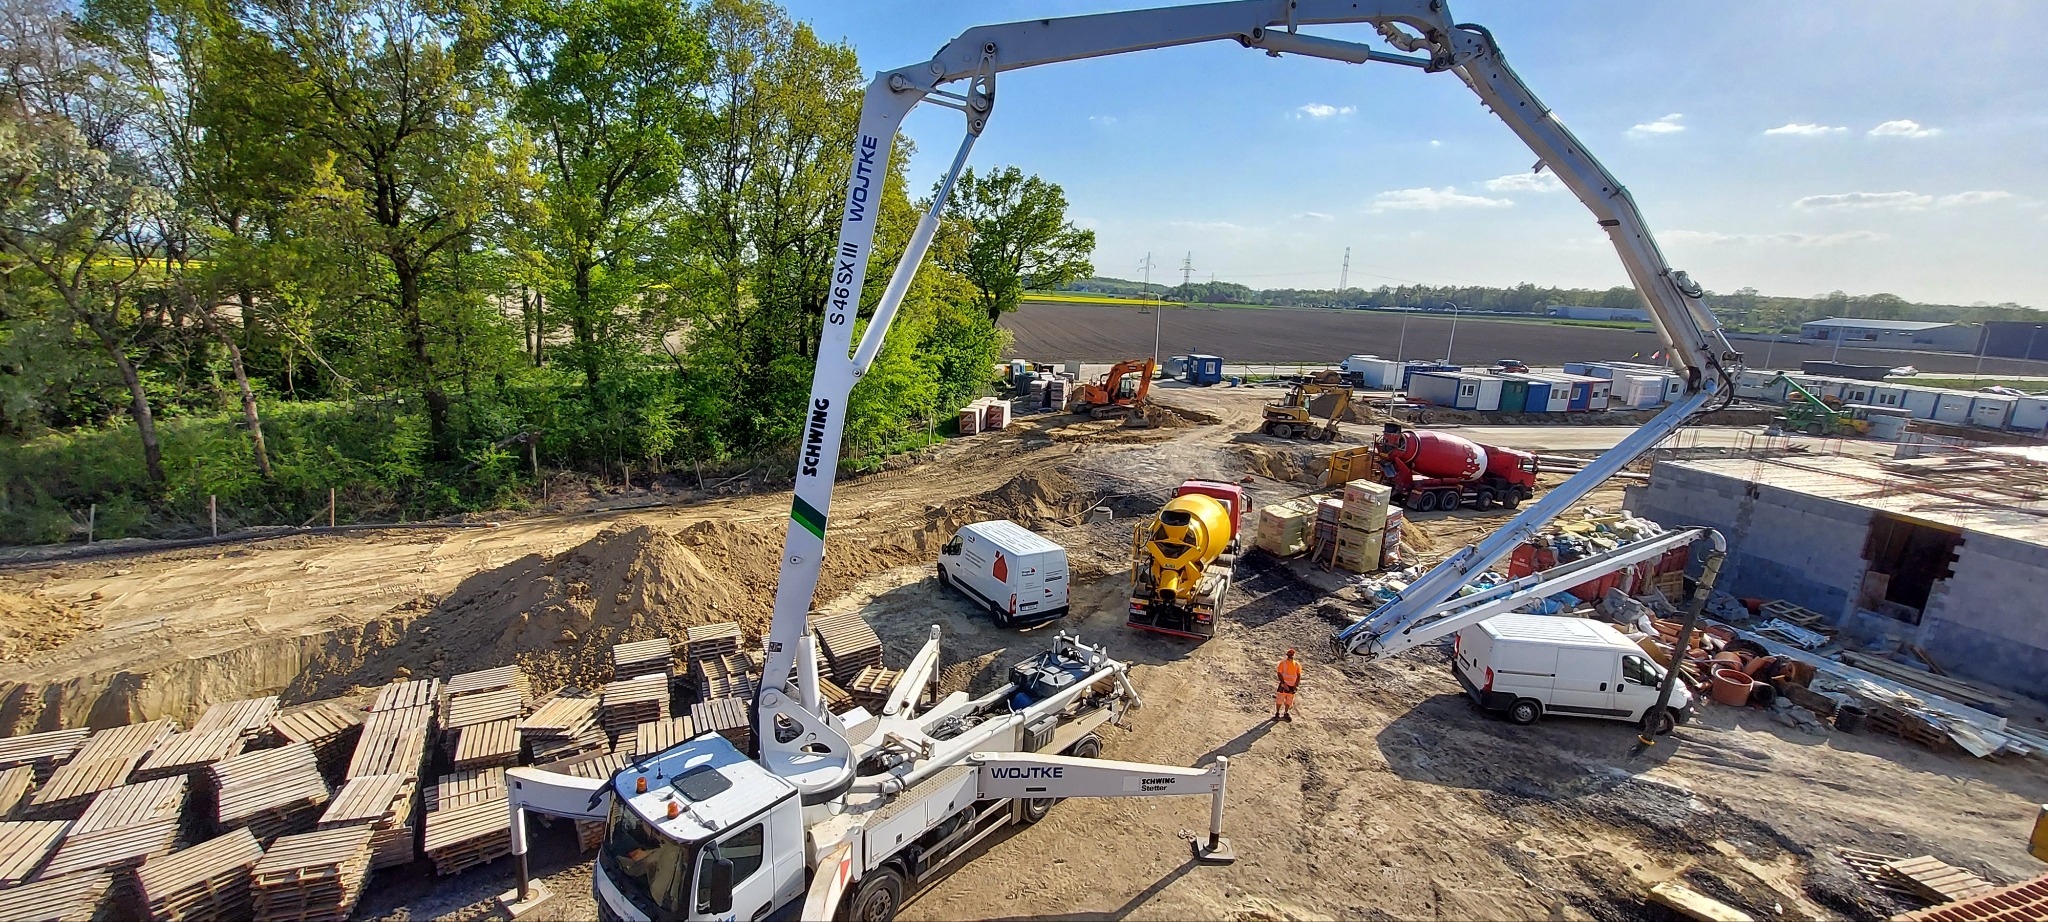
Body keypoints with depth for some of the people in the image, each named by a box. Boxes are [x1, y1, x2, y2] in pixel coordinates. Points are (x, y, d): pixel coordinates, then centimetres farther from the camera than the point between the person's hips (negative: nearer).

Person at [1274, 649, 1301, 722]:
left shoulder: (1297, 664, 4)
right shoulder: (1283, 663, -6)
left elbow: (1299, 675, 6)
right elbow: (1279, 674, -9)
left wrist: (1296, 684, -6)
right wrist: (1283, 683, -19)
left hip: (1292, 686, 3)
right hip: (1284, 684, -3)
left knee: (1289, 701, 12)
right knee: (1280, 699, 0)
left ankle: (1286, 713, 29)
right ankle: (1277, 713, 15)